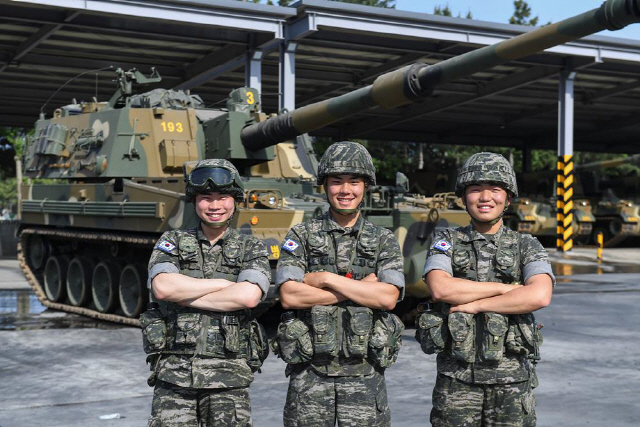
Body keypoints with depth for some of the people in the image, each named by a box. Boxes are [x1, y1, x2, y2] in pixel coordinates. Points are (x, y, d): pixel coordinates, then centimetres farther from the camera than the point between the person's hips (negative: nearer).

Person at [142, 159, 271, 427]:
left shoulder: (251, 249, 6)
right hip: (175, 374, 1)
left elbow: (248, 296, -14)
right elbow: (163, 287, -10)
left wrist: (185, 295, -8)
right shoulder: (173, 242, 9)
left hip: (228, 375, 0)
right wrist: (225, 283, -7)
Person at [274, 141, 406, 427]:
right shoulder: (301, 236, 3)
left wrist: (327, 279, -11)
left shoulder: (384, 241, 7)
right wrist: (361, 289, -10)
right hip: (310, 373, 0)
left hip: (365, 374, 1)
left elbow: (388, 297, -9)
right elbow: (289, 296, -10)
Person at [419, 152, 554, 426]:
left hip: (512, 379, 0)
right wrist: (506, 288, -11)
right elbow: (440, 289, -14)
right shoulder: (447, 242, 5)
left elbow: (540, 296, -14)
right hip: (457, 378, 0)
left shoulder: (527, 247, 5)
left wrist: (475, 304, -14)